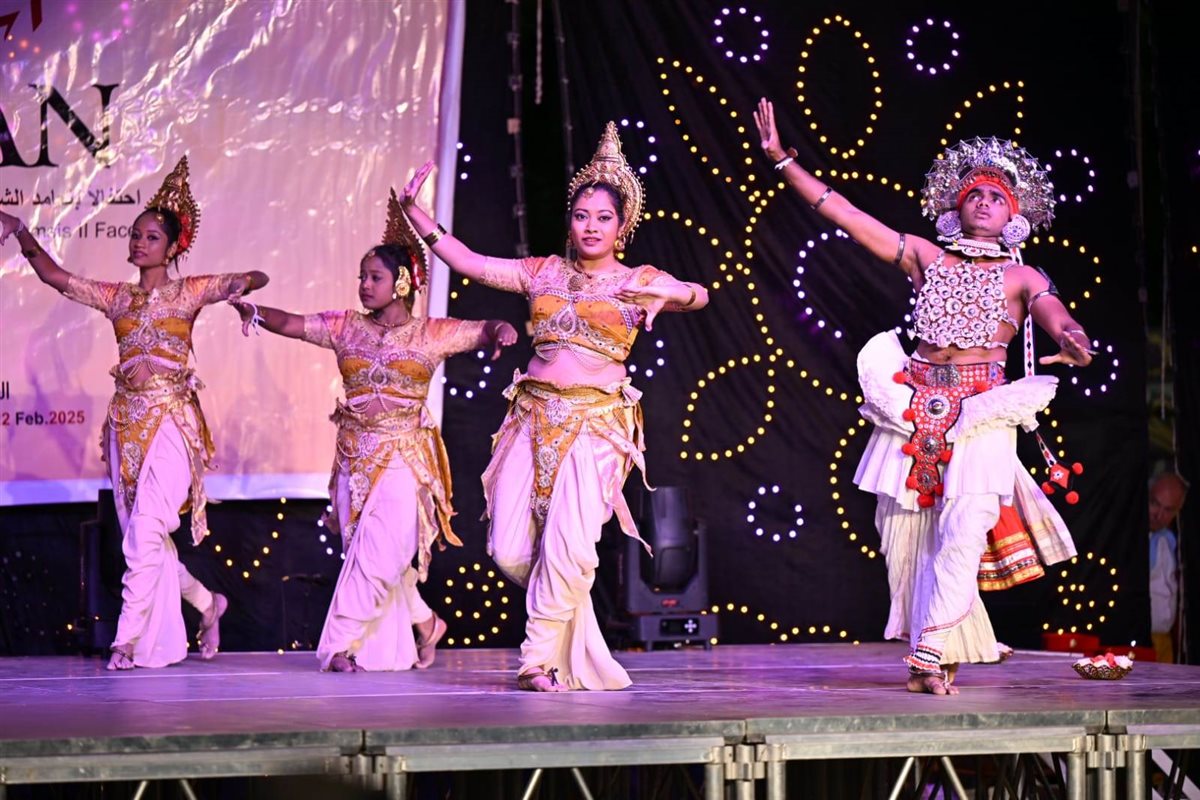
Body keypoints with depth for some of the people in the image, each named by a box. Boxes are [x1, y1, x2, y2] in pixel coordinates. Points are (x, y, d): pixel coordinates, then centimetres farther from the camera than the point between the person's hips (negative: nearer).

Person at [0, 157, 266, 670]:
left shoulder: (189, 292, 4)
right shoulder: (116, 296, 13)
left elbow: (256, 277, 4)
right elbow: (55, 276, 6)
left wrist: (241, 287, -19)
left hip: (170, 418, -5)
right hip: (126, 419, 5)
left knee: (146, 528, -16)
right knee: (140, 534, 7)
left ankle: (132, 637, -12)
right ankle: (207, 602, 27)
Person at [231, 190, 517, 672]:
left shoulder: (431, 335, 0)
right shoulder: (345, 327, 7)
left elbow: (486, 330, -2)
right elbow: (291, 324, 1)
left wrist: (500, 332, -26)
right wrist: (253, 312, -18)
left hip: (403, 457, -3)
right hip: (355, 456, 4)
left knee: (380, 552, -14)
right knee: (369, 554, 6)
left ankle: (344, 642, -6)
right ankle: (423, 622, 26)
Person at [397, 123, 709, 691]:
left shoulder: (638, 282, 6)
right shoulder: (542, 272, 15)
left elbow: (698, 295, -10)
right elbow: (468, 263, 11)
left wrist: (669, 292, -32)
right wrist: (415, 211, 4)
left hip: (596, 420, -3)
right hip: (534, 415, 3)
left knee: (569, 542, -17)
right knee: (509, 550, -5)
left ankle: (543, 659, -5)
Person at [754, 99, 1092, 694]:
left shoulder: (1022, 278, 9)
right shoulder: (925, 257, 13)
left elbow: (1060, 321, -8)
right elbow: (843, 214, 10)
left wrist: (1074, 345, -33)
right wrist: (782, 159, 6)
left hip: (982, 409, -3)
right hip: (914, 404, 3)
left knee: (963, 529, -19)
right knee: (902, 529, 0)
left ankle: (932, 654, -14)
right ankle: (936, 658, 12)